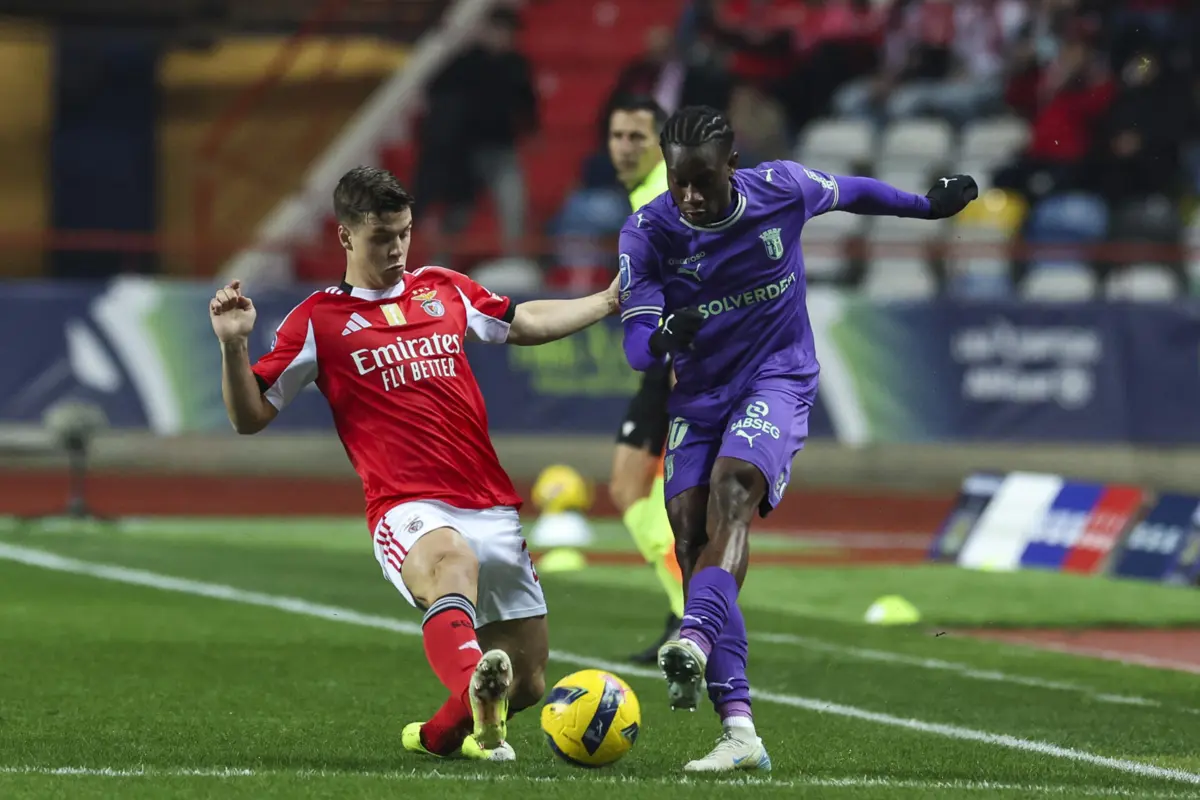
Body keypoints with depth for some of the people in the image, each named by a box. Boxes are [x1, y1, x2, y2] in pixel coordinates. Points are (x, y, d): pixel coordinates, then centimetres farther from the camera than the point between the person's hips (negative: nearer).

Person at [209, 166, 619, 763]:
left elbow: (525, 323, 36)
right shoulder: (318, 320, 5)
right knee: (453, 559, -43)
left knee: (527, 684, 3)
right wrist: (234, 345, -12)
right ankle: (475, 687, -70)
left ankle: (439, 733, 32)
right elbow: (250, 417, 4)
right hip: (407, 508, -5)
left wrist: (610, 300, 33)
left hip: (492, 507, 5)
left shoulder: (443, 289, 18)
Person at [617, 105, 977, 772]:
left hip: (777, 380, -2)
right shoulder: (646, 234, -11)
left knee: (731, 488, -31)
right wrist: (664, 334, -38)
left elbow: (849, 192, 12)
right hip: (699, 395, 2)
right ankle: (739, 731, -15)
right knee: (691, 533, -13)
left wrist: (929, 206, 28)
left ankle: (697, 639, -55)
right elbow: (636, 349, -13)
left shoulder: (782, 190, -11)